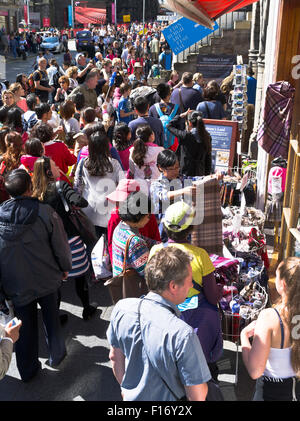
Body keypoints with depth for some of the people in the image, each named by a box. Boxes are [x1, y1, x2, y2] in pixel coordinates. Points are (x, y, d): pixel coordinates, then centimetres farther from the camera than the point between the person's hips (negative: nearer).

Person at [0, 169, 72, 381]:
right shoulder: (45, 212, -21)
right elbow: (60, 245, -13)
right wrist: (65, 268, 7)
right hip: (47, 280, -2)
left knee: (26, 325, 19)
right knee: (51, 318, 21)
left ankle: (27, 369, 34)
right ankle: (57, 354, 40)